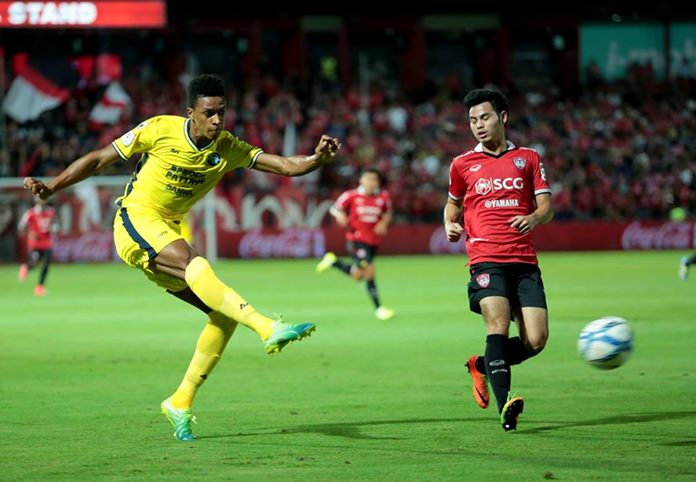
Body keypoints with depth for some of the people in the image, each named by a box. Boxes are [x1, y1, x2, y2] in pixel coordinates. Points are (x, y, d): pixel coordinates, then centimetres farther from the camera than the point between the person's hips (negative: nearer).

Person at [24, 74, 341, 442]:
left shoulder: (228, 149, 0)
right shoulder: (160, 130, -11)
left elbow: (286, 166, -7)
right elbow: (99, 159, -2)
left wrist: (318, 158, -28)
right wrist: (50, 188, -6)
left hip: (169, 235, 6)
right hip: (136, 221, -6)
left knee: (225, 316, -6)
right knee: (195, 264, -35)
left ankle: (181, 404, 3)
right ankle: (269, 329, -51)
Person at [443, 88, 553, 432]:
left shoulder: (528, 158, 14)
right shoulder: (462, 165, 14)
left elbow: (546, 207, 9)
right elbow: (453, 203, 29)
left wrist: (534, 218, -14)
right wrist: (450, 226, 7)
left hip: (525, 261, 2)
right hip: (486, 260, -2)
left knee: (536, 341, -8)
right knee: (498, 325, -25)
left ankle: (482, 366, 19)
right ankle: (505, 407, -31)